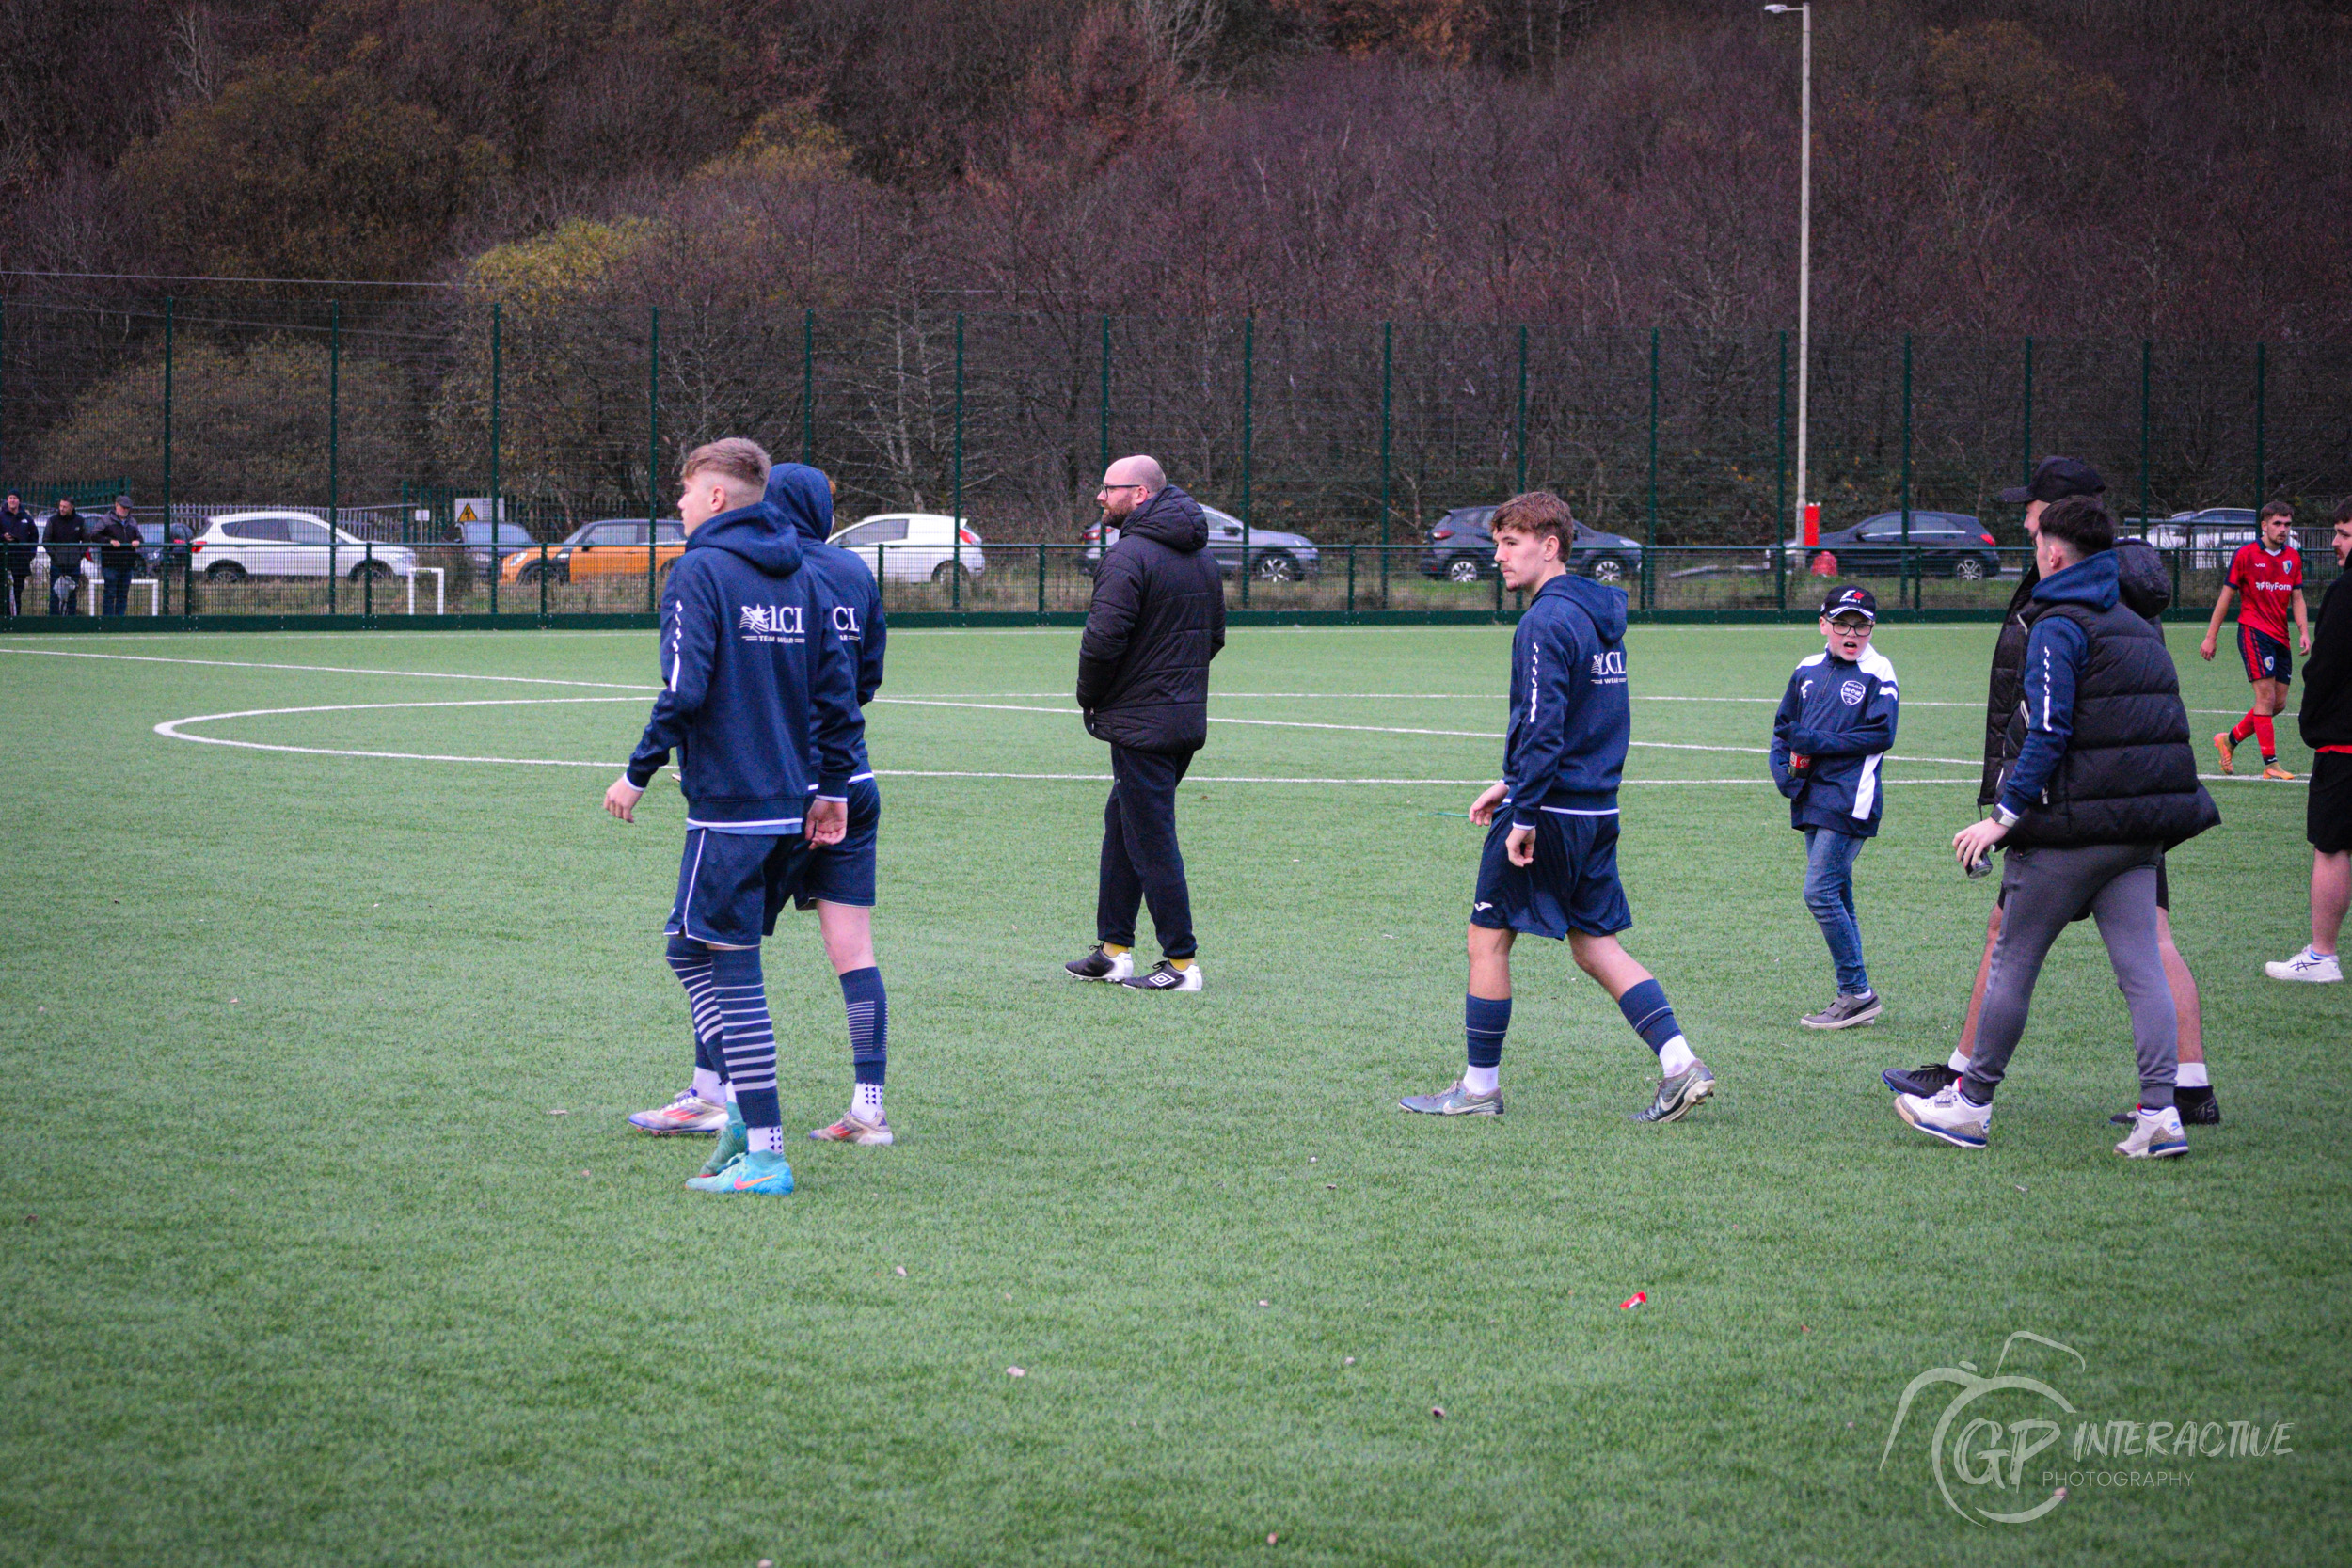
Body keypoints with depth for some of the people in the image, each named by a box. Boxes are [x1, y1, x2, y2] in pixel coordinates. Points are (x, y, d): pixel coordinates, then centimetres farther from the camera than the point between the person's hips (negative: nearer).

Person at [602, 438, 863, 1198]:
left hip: (728, 806, -8)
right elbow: (837, 689, 12)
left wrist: (637, 774, -8)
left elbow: (684, 691, -17)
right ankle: (744, 1112, 14)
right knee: (693, 949, 20)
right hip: (791, 807, 8)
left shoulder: (700, 571, -9)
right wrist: (832, 787, 18)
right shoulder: (802, 576, 12)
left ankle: (764, 1155, -6)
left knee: (732, 971, -4)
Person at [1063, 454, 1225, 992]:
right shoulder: (1201, 555, 12)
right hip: (1188, 716, 9)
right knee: (1121, 822, 19)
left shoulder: (1130, 556, -17)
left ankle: (1182, 963, -2)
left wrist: (1089, 696, -5)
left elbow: (1103, 639, -22)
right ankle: (1114, 950, 23)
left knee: (1152, 842, -4)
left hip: (1141, 723, -9)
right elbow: (1214, 635, 19)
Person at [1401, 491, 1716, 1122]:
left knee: (1488, 937, 3)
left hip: (1551, 810, -9)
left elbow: (1543, 727, -22)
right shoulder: (1598, 615, 14)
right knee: (1596, 945, 12)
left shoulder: (1546, 622, -16)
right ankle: (1681, 1065, 2)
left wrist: (1524, 814, -20)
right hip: (1597, 809, 9)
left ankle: (1479, 1087, 8)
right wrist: (1513, 784, 24)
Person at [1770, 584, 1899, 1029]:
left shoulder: (1877, 674, -4)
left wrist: (1815, 743, -15)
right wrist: (1784, 770, 1)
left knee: (1820, 893, -14)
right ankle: (1853, 997, 17)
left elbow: (1880, 736, -14)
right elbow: (1783, 727, 20)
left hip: (1849, 802, -7)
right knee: (1836, 896, 10)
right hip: (1812, 801, 7)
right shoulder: (1807, 671, 14)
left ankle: (1858, 994, -7)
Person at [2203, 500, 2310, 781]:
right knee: (2266, 697, -14)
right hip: (2253, 630, -6)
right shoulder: (2245, 554, -4)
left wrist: (2305, 632, -3)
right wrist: (2211, 636, 1)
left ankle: (2229, 739, 26)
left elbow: (2297, 599, 13)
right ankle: (2270, 764, -14)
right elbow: (2226, 595, 1)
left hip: (2280, 637, 6)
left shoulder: (2293, 557, 10)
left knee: (2279, 703, 7)